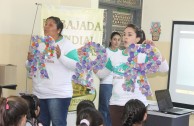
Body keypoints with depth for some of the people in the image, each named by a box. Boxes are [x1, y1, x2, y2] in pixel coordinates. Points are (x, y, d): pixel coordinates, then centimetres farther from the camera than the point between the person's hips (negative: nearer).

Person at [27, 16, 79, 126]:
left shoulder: (66, 44, -4)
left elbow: (76, 66, -13)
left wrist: (60, 56, -26)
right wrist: (30, 60, -5)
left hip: (59, 94, -6)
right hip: (39, 94, 6)